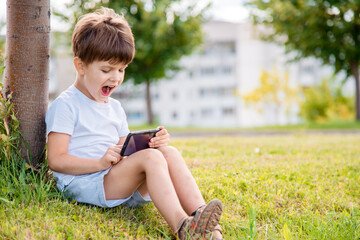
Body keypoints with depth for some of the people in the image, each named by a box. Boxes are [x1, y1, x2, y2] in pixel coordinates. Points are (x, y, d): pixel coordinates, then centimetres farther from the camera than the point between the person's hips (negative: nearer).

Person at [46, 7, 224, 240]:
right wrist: (100, 163, -24)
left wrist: (154, 143, 0)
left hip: (122, 185, 7)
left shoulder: (115, 108, 23)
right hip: (84, 184, -7)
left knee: (169, 152, -15)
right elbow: (56, 160, -11)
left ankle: (197, 211, -32)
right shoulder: (66, 105, -3)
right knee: (150, 158, -28)